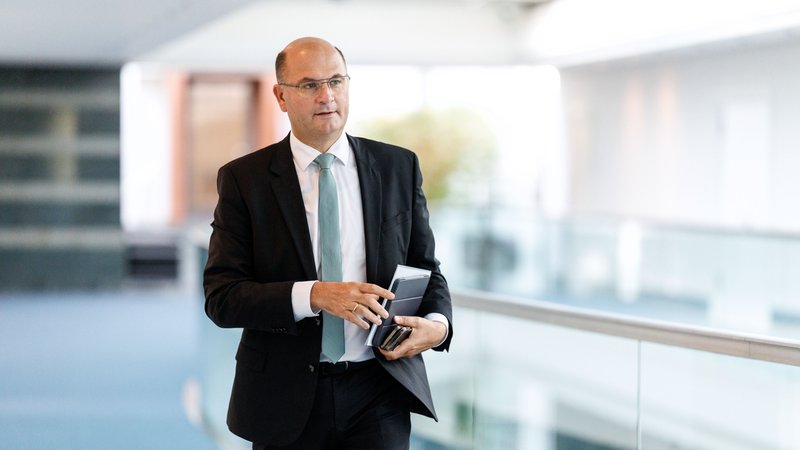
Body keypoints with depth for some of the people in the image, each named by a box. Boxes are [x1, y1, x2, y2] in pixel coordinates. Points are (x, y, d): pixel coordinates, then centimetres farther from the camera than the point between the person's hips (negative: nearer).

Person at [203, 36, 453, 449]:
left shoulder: (399, 167, 6)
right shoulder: (244, 179, -1)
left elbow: (426, 270, 11)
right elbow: (221, 296, -8)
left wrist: (437, 324, -12)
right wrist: (313, 295, -23)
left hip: (378, 390, 1)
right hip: (287, 399, 0)